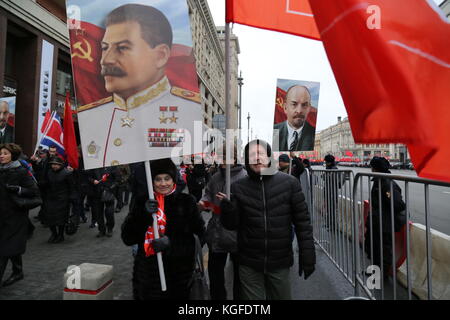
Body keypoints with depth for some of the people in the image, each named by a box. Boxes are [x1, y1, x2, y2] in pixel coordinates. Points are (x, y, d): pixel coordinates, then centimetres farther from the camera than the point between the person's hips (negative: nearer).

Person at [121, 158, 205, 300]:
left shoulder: (186, 201, -4)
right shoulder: (141, 201, -2)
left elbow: (199, 236, -6)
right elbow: (127, 238, -6)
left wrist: (171, 242, -21)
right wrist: (144, 214, -21)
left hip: (180, 273, 0)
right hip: (148, 273, 1)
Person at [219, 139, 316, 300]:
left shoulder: (290, 183, -5)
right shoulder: (238, 187, -3)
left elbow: (302, 221, -2)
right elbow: (232, 225, -2)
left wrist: (307, 255, -3)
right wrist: (227, 205, -21)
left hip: (280, 262, 0)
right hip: (249, 264, 0)